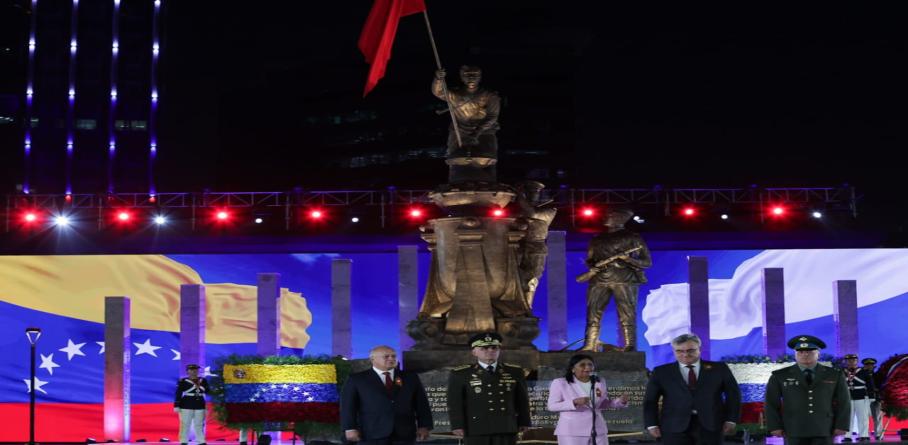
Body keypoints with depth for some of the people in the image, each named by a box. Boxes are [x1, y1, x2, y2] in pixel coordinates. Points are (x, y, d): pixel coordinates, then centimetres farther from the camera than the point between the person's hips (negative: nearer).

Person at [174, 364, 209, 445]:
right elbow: (178, 394, -6)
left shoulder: (203, 381, 9)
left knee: (199, 425, 7)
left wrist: (199, 386, -8)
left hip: (200, 406, 4)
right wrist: (176, 406, -11)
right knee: (185, 424, -4)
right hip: (186, 406, -4)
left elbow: (207, 391, 7)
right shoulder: (183, 381, -4)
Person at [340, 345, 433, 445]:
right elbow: (348, 406, 1)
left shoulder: (411, 378, 14)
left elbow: (421, 403, 12)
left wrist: (423, 426, 2)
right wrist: (350, 428, -10)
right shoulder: (356, 379, 6)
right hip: (372, 434, -2)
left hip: (404, 433, 3)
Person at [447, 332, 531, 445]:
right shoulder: (460, 374, 1)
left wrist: (523, 422, 9)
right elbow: (454, 403, -3)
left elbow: (522, 400, 13)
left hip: (506, 427, 3)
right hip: (476, 427, -2)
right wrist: (457, 426, -10)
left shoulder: (514, 372, 10)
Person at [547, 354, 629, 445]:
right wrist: (575, 402, -23)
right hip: (571, 431, -5)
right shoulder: (560, 383, -6)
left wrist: (620, 401, -2)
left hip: (597, 429, 5)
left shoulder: (599, 382, 7)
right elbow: (551, 406, -9)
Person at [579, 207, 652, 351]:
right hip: (599, 279, 4)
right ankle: (589, 346, 2)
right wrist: (594, 266, 3)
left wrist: (628, 259, -12)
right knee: (592, 314, -2)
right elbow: (589, 261, 27)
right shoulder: (597, 240, 22)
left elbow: (647, 262, 6)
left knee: (627, 316, -10)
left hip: (625, 279, -4)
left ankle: (630, 347, -10)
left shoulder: (633, 238, 9)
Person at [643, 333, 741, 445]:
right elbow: (650, 400, 7)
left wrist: (731, 420, 0)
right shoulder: (661, 372, 6)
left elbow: (733, 394, 8)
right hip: (675, 426, 0)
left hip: (711, 424, 0)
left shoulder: (719, 368, 6)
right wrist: (652, 425, -2)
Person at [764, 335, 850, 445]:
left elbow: (843, 402, 6)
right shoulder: (780, 376, 2)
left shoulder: (835, 376, 5)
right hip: (794, 430, 0)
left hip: (824, 430, 1)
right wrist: (775, 427, -5)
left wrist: (841, 426, -3)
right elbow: (771, 403, 3)